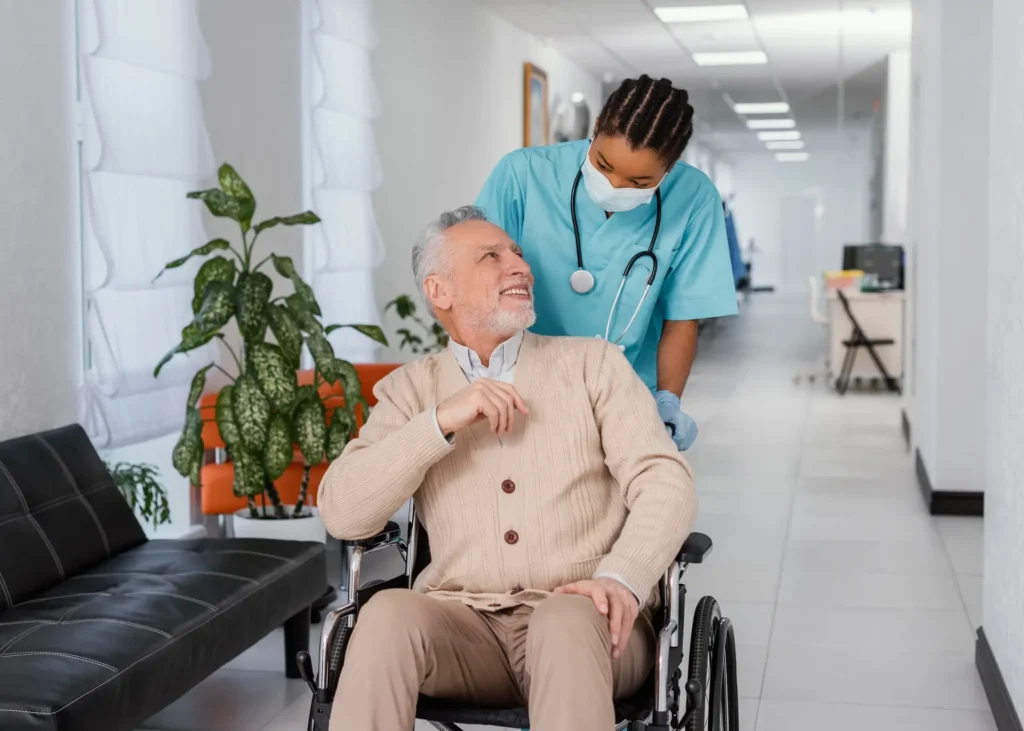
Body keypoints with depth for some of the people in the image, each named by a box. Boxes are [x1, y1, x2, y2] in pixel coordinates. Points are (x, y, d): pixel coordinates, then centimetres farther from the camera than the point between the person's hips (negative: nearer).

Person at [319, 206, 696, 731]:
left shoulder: (593, 363, 11)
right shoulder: (410, 389, 13)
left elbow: (665, 482, -1)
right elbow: (342, 514, -1)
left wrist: (622, 579, -21)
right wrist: (441, 421, -13)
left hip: (581, 620, -1)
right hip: (463, 623, 1)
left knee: (566, 622, -36)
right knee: (388, 614, -31)